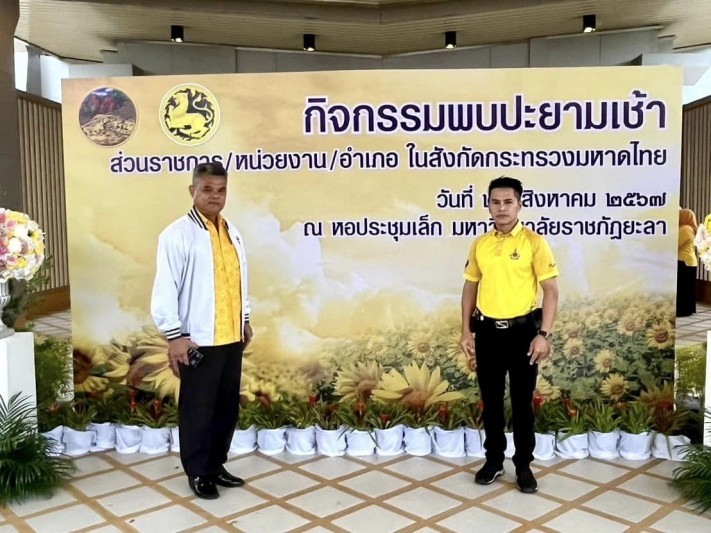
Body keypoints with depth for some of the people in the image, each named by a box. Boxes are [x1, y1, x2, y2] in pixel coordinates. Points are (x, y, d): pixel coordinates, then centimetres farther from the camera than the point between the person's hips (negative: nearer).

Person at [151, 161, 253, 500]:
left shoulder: (231, 231, 10)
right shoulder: (177, 234, -11)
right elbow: (165, 288, -15)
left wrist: (245, 320, 18)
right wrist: (175, 335, -17)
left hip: (231, 337, 7)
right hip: (198, 340, -7)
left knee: (228, 406, 15)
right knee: (197, 408, 6)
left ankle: (216, 465, 31)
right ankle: (198, 473, 22)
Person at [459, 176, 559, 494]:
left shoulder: (534, 242, -6)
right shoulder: (479, 244, 5)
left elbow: (551, 290, -7)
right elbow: (470, 287, 12)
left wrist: (543, 334, -14)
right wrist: (466, 331, 6)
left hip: (522, 331, -3)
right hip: (487, 331, 3)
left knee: (522, 402, 7)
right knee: (491, 401, 12)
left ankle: (523, 465, 23)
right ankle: (493, 460, 27)